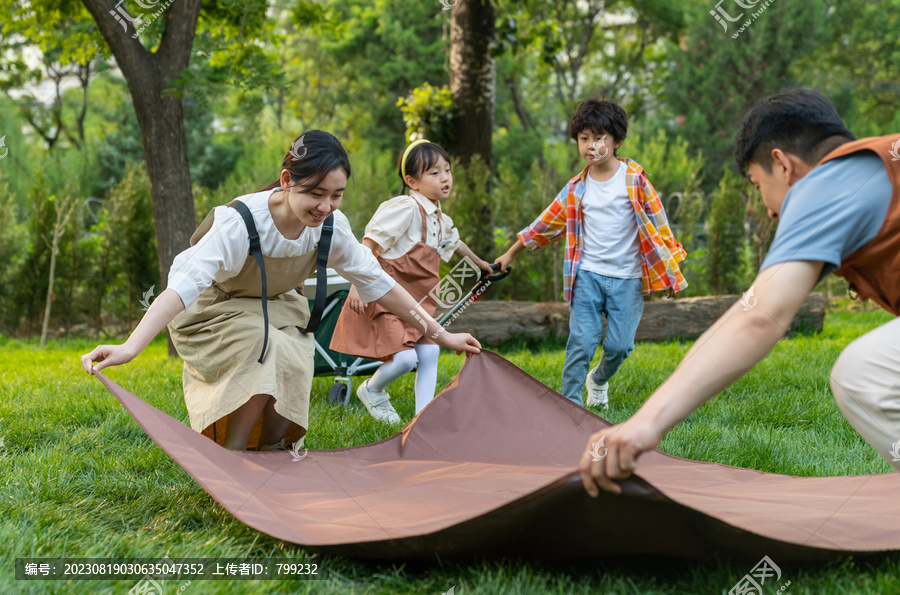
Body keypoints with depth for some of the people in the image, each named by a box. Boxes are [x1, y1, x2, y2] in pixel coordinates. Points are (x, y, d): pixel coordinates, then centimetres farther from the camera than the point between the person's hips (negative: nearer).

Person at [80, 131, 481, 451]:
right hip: (214, 312, -5)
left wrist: (439, 335, -5)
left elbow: (377, 282, -7)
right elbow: (185, 284, -45)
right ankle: (230, 459, -15)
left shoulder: (331, 225, -18)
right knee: (271, 351, -31)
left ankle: (271, 451, 5)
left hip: (275, 308, 5)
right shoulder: (240, 222, -35)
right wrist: (129, 348, -58)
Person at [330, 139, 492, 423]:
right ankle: (371, 390, 15)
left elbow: (455, 243, 34)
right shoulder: (406, 208, -18)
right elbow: (368, 246, -21)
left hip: (417, 300, 9)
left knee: (429, 352, 0)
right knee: (405, 358, -16)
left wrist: (480, 264, 50)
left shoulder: (440, 219, 10)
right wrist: (357, 286, -28)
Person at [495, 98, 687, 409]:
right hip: (588, 275, 1)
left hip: (627, 278, -1)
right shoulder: (576, 188, 4)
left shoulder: (634, 178, -3)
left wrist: (670, 269, 1)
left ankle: (599, 380, 31)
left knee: (619, 345, -1)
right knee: (581, 342, -9)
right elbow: (546, 223, 14)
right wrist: (511, 254, 18)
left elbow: (657, 221, 2)